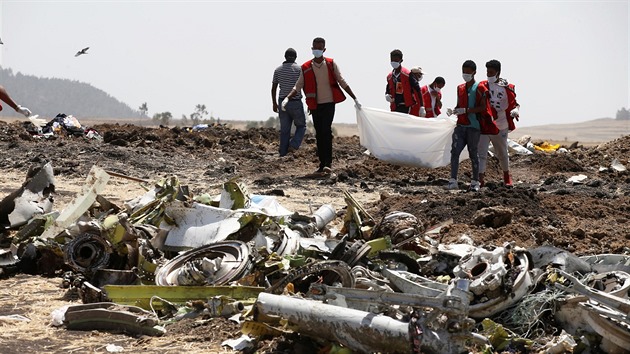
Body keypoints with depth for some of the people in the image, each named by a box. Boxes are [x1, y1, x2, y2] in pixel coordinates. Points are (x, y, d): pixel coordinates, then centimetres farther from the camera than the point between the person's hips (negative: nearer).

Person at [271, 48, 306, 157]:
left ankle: (283, 154, 7)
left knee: (284, 130, 9)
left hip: (282, 103, 4)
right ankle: (293, 146, -10)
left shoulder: (278, 70, 5)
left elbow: (273, 88, 8)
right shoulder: (299, 69, -7)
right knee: (301, 126, 12)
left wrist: (274, 104, 16)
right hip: (296, 103, -4)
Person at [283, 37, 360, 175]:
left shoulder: (331, 64, 0)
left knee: (326, 131, -17)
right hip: (315, 106, 3)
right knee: (319, 134, 5)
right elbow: (298, 86, 5)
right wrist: (287, 98, -11)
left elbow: (342, 82, 4)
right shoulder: (306, 68, 2)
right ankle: (323, 164, 11)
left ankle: (327, 163, -20)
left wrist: (355, 99, 3)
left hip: (329, 103, -3)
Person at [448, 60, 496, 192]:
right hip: (461, 125, 5)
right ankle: (453, 181, -10)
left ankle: (475, 182, 9)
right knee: (455, 151, -8)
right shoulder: (460, 88, 15)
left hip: (473, 126, -5)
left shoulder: (480, 88, -3)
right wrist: (454, 110, 1)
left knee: (473, 153, 1)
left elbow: (483, 107, -10)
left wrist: (465, 110, -18)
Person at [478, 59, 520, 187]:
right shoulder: (482, 86, 3)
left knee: (502, 153, 16)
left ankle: (507, 177, 36)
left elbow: (514, 103, 4)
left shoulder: (507, 87, -3)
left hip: (501, 127, 0)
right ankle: (480, 178, -14)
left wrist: (515, 110, -19)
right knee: (481, 152, -12)